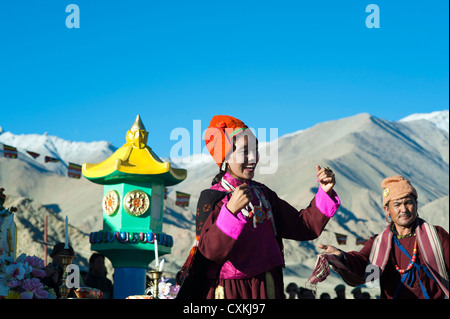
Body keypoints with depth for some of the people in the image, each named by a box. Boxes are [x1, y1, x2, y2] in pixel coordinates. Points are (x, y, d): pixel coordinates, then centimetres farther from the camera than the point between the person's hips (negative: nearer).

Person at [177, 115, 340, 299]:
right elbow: (210, 250, -23)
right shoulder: (211, 199, -9)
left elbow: (304, 227, 8)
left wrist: (325, 192, -2)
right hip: (230, 291, -5)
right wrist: (231, 209, -34)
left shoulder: (263, 194, 9)